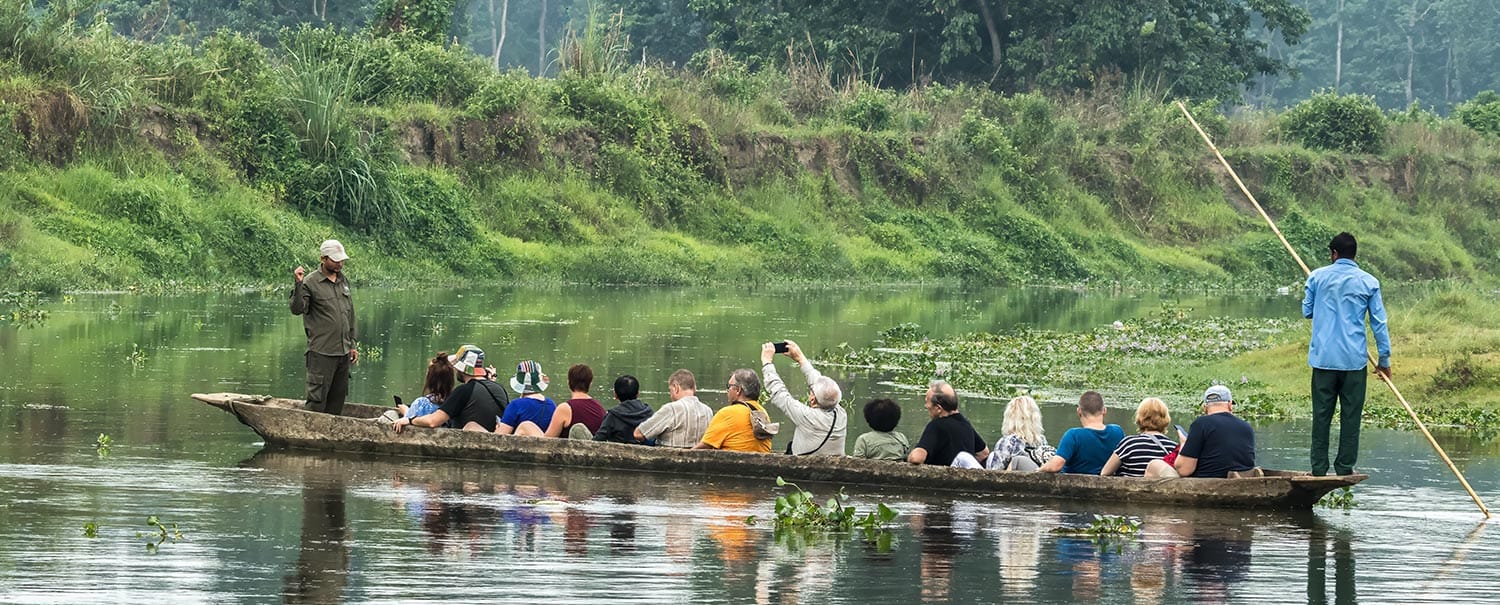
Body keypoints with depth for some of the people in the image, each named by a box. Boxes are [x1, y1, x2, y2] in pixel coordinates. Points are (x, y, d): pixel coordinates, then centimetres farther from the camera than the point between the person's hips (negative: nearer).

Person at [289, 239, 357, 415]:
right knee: (317, 399, -8)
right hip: (322, 353, -7)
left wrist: (352, 345, 21)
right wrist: (298, 284, -31)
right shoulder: (310, 283, -7)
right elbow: (297, 309, -19)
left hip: (343, 353, 7)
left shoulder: (343, 280, 13)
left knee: (338, 399, 10)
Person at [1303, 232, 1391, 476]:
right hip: (1354, 359, -1)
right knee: (1351, 415, 5)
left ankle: (1319, 468, 5)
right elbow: (1379, 323, 2)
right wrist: (1384, 360, 8)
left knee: (1322, 413, 5)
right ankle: (1345, 468, 7)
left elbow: (1307, 311, 13)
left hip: (1323, 356, 1)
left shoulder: (1317, 277, 1)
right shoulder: (1368, 282, 1)